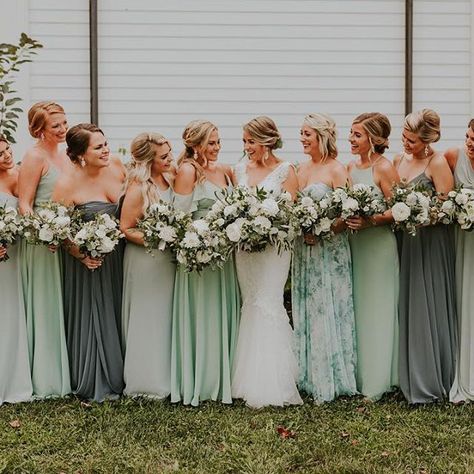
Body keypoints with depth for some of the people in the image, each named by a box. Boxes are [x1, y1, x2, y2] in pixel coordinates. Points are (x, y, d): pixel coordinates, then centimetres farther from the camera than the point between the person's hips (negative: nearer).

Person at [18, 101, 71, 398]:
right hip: (43, 240, -7)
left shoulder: (65, 155, 12)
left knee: (65, 309, 14)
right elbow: (24, 204, -14)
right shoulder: (35, 157, -10)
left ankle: (65, 373, 25)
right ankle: (46, 380, 11)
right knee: (46, 309, 1)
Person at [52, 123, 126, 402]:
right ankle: (95, 385, 22)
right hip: (90, 261, -5)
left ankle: (118, 376, 32)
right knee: (93, 319, 6)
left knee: (118, 314, 15)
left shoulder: (116, 165, -7)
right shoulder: (68, 184, -21)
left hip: (119, 257, 5)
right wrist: (81, 255, -22)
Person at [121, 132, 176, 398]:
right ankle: (147, 383, 16)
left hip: (169, 257, 7)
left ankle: (165, 378, 27)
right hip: (146, 260, -7)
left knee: (167, 317, 15)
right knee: (148, 319, 4)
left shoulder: (169, 177, 2)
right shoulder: (139, 188, -19)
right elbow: (126, 229, -16)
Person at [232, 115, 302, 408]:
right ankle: (251, 380, 14)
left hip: (274, 244, -5)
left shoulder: (286, 170, -3)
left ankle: (269, 386, -4)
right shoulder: (240, 170, 12)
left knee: (267, 305, -10)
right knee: (251, 306, 8)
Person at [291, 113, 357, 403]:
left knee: (328, 311, -2)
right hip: (304, 249, 7)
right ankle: (310, 376, 20)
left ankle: (331, 380, 8)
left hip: (330, 249, -7)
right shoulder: (302, 168, 11)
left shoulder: (337, 170, -9)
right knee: (305, 311, 10)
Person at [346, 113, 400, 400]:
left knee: (377, 311, 0)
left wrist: (371, 221, -26)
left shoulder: (384, 168, -10)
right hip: (353, 244, 7)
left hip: (379, 245, -7)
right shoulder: (350, 168, 10)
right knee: (356, 309, 11)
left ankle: (377, 382, 10)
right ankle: (358, 376, 22)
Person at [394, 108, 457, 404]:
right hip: (404, 241, 6)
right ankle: (410, 377, 19)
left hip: (431, 243, -6)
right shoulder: (399, 160, 10)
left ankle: (430, 382, 9)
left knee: (427, 308, -1)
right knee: (406, 307, 9)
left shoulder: (437, 163, -10)